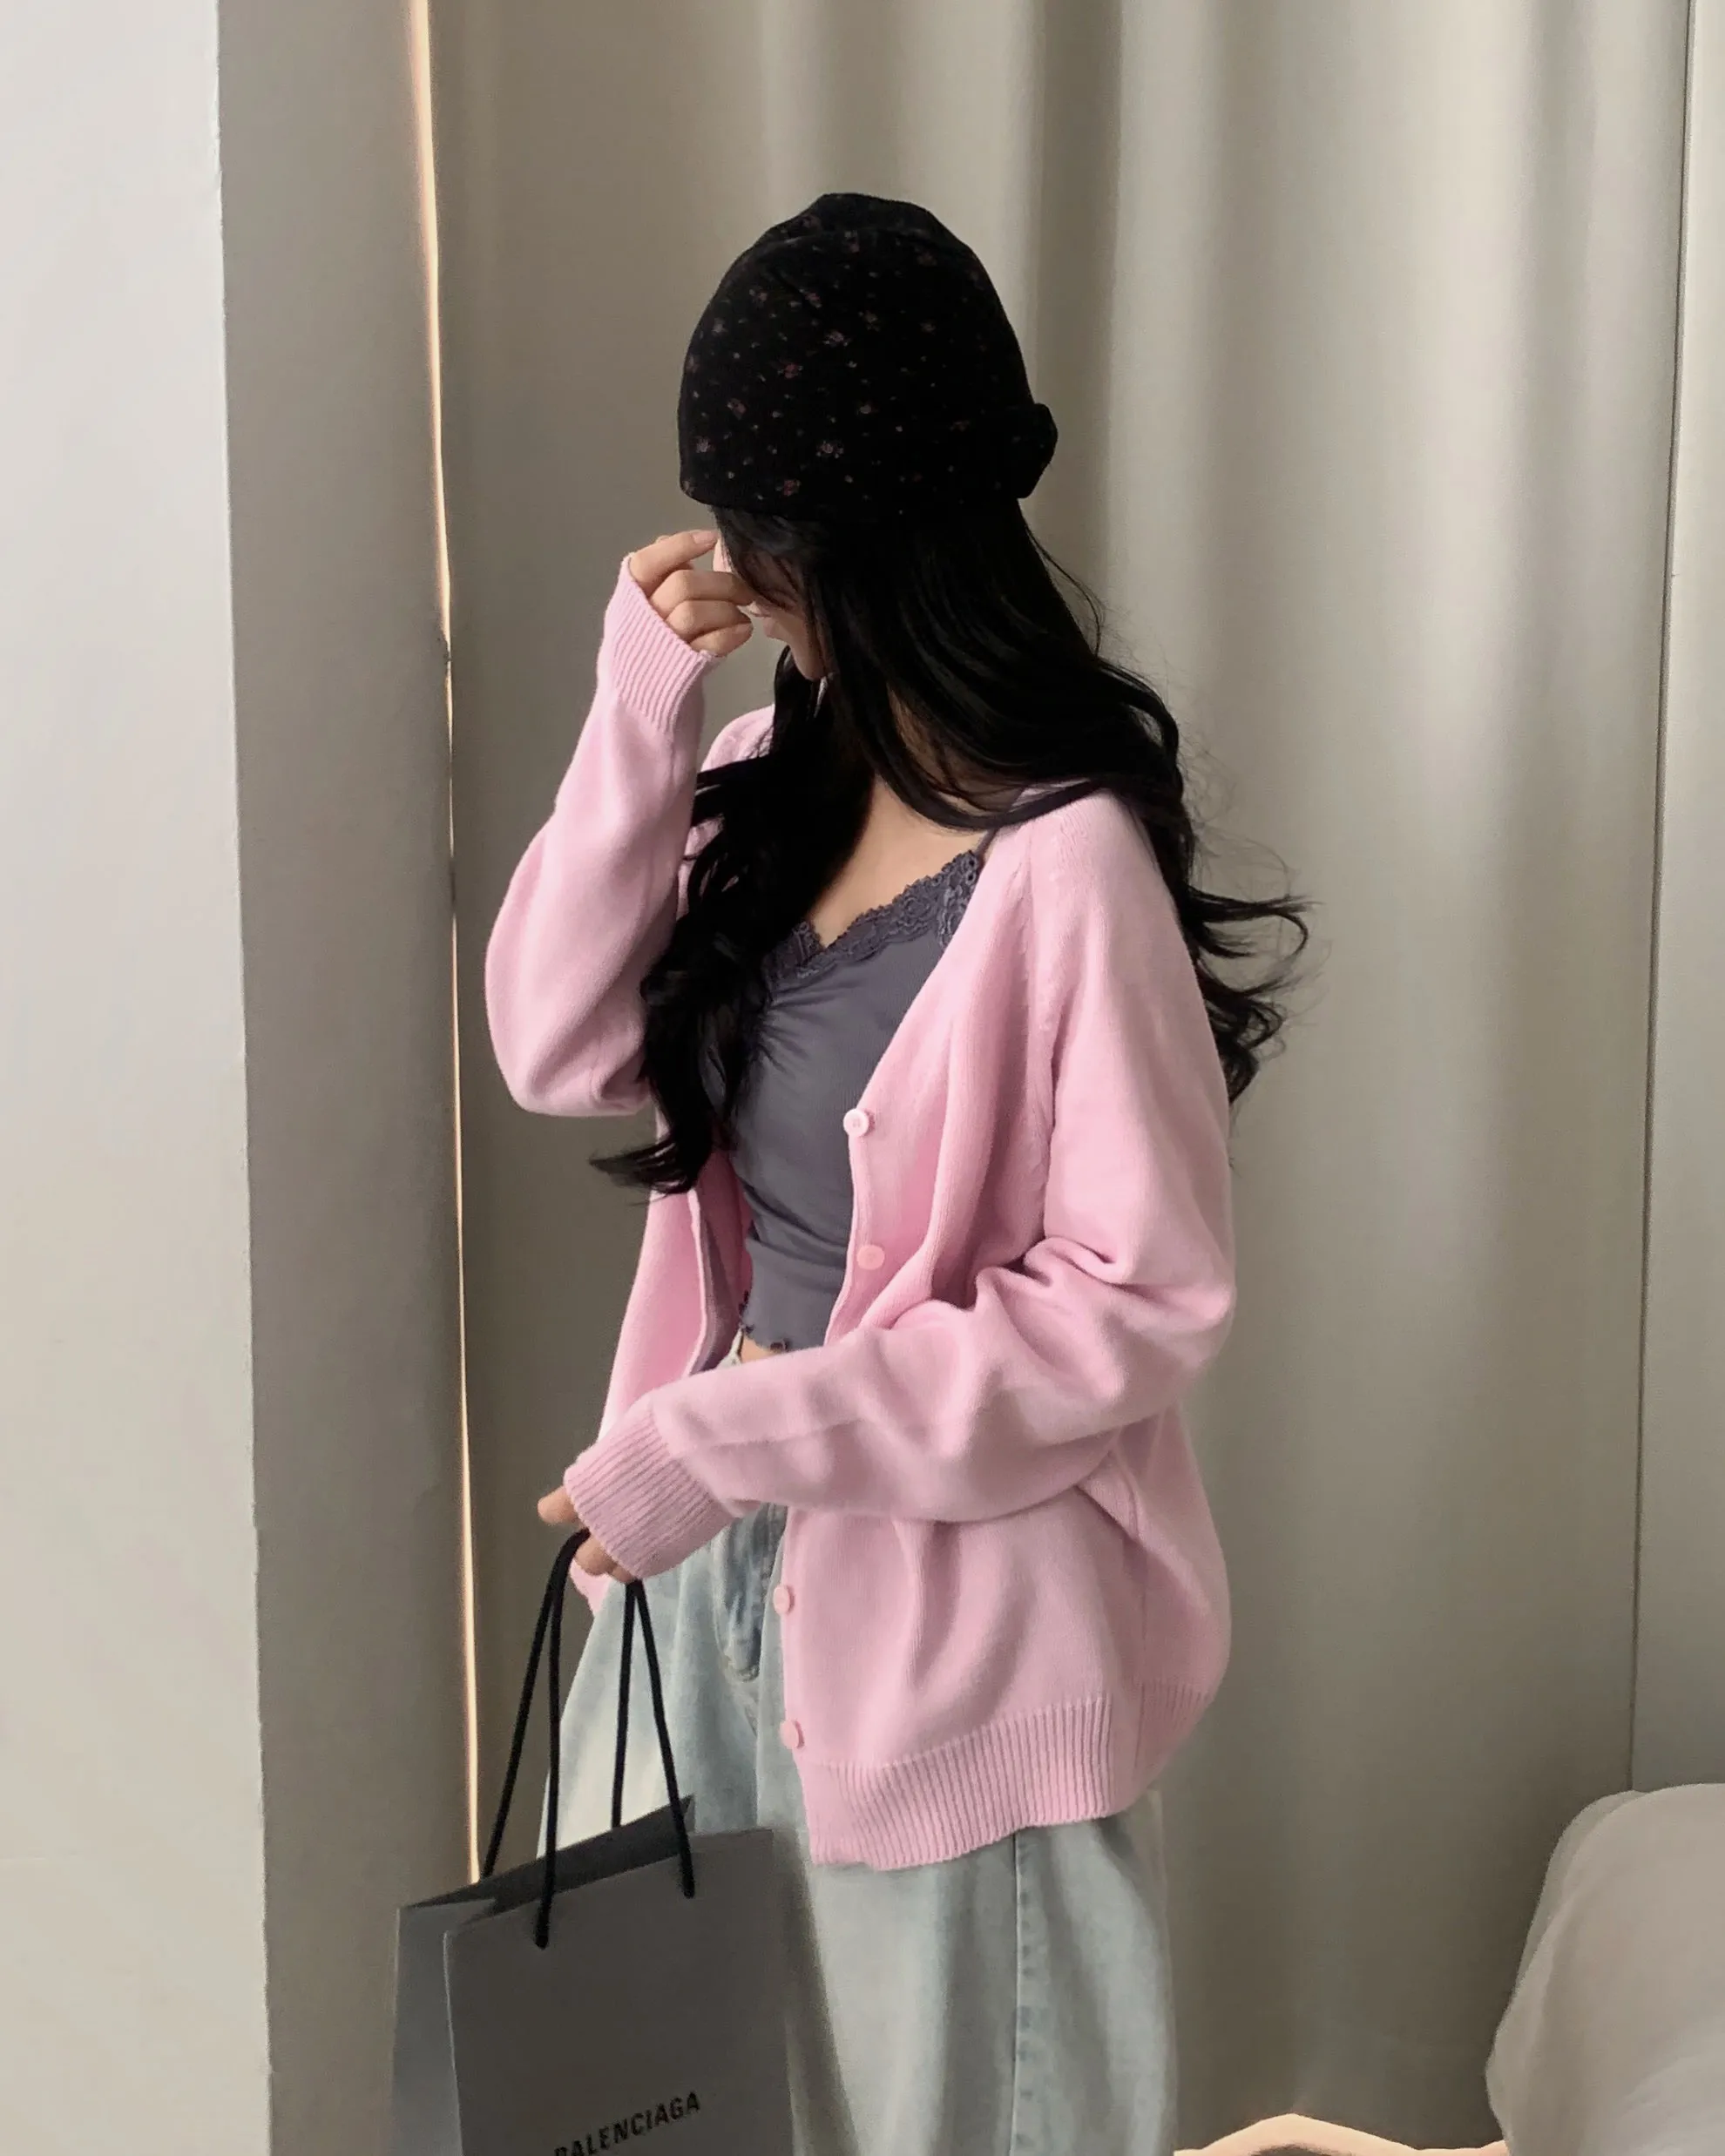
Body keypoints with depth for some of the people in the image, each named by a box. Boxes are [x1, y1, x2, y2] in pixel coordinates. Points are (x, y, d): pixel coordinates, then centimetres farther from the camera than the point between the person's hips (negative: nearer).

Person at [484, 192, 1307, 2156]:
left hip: (955, 1593, -7)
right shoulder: (788, 769, 1)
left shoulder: (1066, 858, -22)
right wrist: (638, 711, -12)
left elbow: (1145, 1301, -21)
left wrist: (735, 1437, -22)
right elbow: (559, 1052, -2)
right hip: (723, 1545, 7)